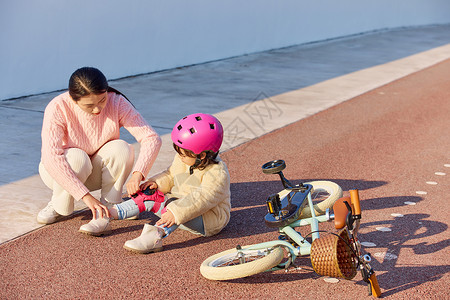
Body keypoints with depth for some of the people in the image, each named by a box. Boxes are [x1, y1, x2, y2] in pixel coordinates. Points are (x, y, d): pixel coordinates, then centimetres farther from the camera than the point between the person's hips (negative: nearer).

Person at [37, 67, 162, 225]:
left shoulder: (116, 102, -22)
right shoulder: (58, 108, -29)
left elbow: (152, 138, -26)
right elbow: (51, 158, -38)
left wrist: (137, 174, -43)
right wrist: (86, 196, -46)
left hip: (97, 172, 2)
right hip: (60, 171, -2)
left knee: (121, 148, -28)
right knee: (77, 157, -36)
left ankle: (108, 205, -9)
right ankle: (58, 205, -8)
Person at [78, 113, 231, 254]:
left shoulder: (217, 173, -26)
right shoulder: (181, 161, 1)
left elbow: (203, 198, -38)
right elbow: (170, 176, 17)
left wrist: (176, 212, -49)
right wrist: (157, 182, -5)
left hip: (210, 218, -8)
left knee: (178, 206, -38)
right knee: (148, 196, -9)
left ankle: (157, 234, -61)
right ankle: (108, 215, -14)